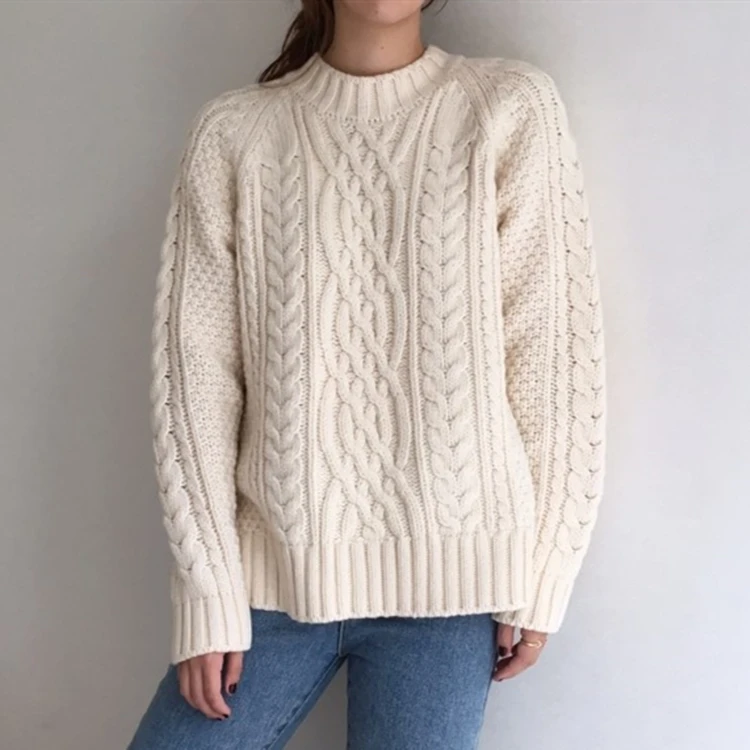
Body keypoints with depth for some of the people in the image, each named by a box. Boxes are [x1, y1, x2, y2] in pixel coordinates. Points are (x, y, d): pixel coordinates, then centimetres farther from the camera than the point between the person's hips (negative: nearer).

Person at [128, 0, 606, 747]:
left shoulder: (511, 109, -2)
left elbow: (553, 354, -3)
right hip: (273, 564, 2)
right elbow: (194, 369, -1)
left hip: (445, 571, -1)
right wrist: (207, 590, -4)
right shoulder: (233, 130, 1)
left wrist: (537, 576, -2)